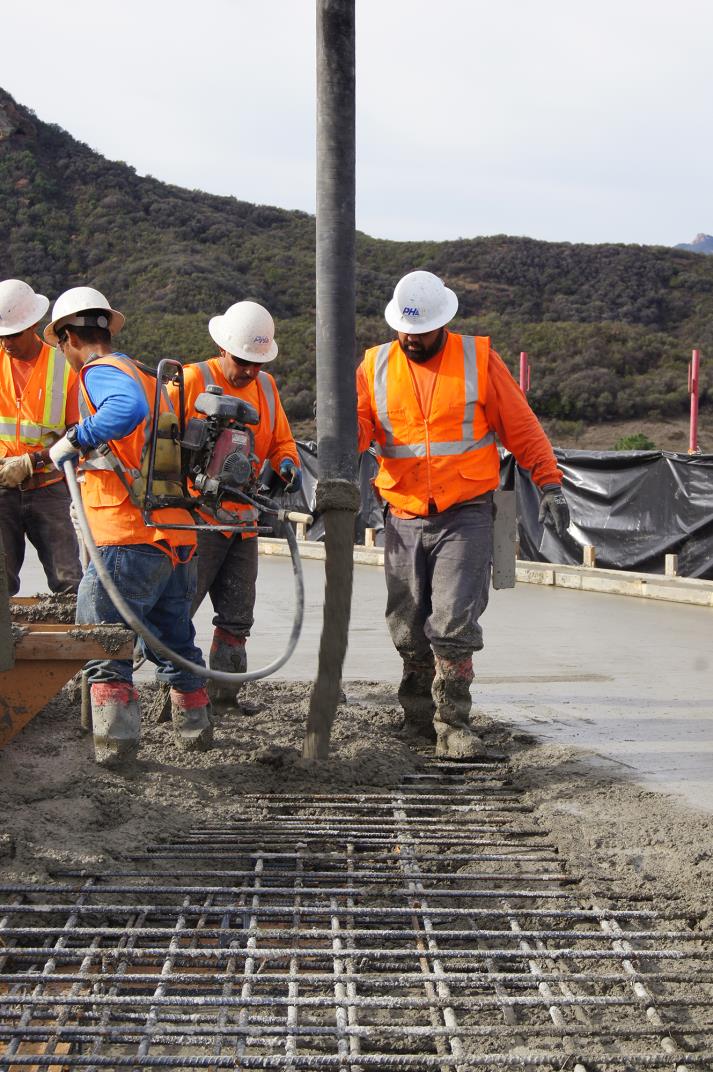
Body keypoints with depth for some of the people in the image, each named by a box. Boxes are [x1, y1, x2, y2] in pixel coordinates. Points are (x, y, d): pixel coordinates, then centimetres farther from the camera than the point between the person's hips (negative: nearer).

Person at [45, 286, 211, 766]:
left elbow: (128, 407, -29)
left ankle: (115, 739, -5)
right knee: (175, 638, 20)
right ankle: (195, 728, 29)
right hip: (178, 532, 9)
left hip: (132, 537, -9)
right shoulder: (145, 376, 22)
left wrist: (75, 440, -22)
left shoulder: (100, 371, -5)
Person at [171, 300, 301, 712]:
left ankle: (224, 690, 22)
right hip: (199, 518, -7)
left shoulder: (266, 386, 10)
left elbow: (281, 440, 16)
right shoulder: (193, 381, -10)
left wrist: (287, 464, -6)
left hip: (244, 519, 7)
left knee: (237, 615, 12)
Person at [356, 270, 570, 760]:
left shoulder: (478, 358, 1)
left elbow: (521, 426, 3)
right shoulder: (375, 365, 7)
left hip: (465, 516, -3)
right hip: (404, 520, 3)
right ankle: (418, 716, 27)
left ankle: (453, 724, -5)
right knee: (409, 629, 9)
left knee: (454, 621, -13)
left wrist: (550, 484, -1)